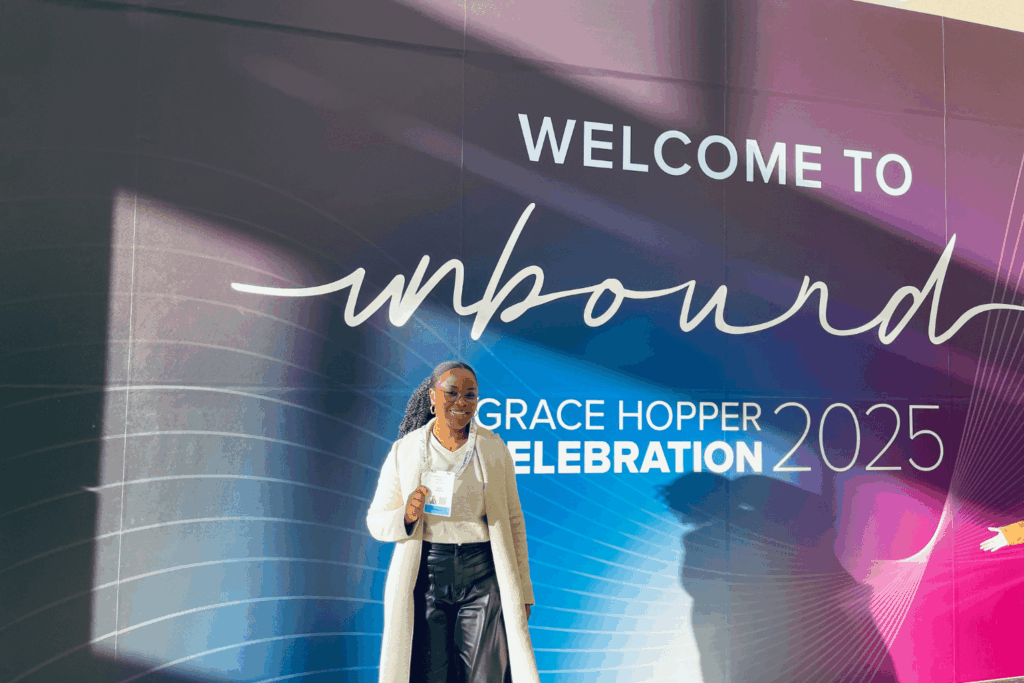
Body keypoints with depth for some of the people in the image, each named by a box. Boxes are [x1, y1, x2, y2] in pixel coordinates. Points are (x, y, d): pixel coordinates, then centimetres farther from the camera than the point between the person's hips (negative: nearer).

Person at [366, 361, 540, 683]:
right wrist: (407, 515, -17)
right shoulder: (404, 450, 1)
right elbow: (376, 521, 5)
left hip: (483, 576, 0)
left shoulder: (494, 448, 2)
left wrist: (522, 592, 5)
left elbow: (513, 521, 5)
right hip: (424, 577, 0)